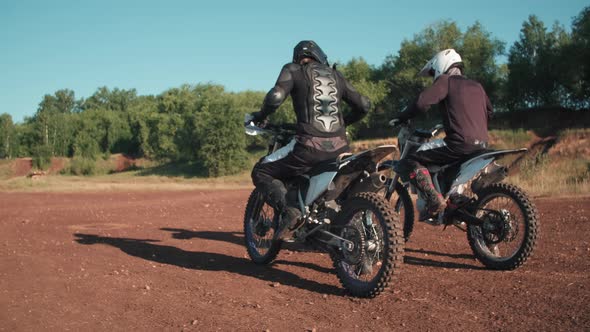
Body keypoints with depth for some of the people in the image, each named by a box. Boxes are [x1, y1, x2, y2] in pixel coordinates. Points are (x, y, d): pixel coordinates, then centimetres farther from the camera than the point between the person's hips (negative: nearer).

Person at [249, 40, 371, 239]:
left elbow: (275, 97, -10)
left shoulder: (293, 70, 8)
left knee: (261, 172, 11)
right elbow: (364, 105, 20)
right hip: (340, 146, 5)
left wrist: (260, 116, 9)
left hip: (310, 146, -5)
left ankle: (288, 210, -12)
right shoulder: (335, 75, 21)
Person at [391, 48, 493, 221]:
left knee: (409, 163, -8)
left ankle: (435, 200, -23)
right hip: (482, 145, 9)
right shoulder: (477, 86, 21)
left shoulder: (446, 81, 0)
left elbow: (422, 102, -14)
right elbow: (489, 111, 33)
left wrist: (401, 118, -2)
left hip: (460, 144, -8)